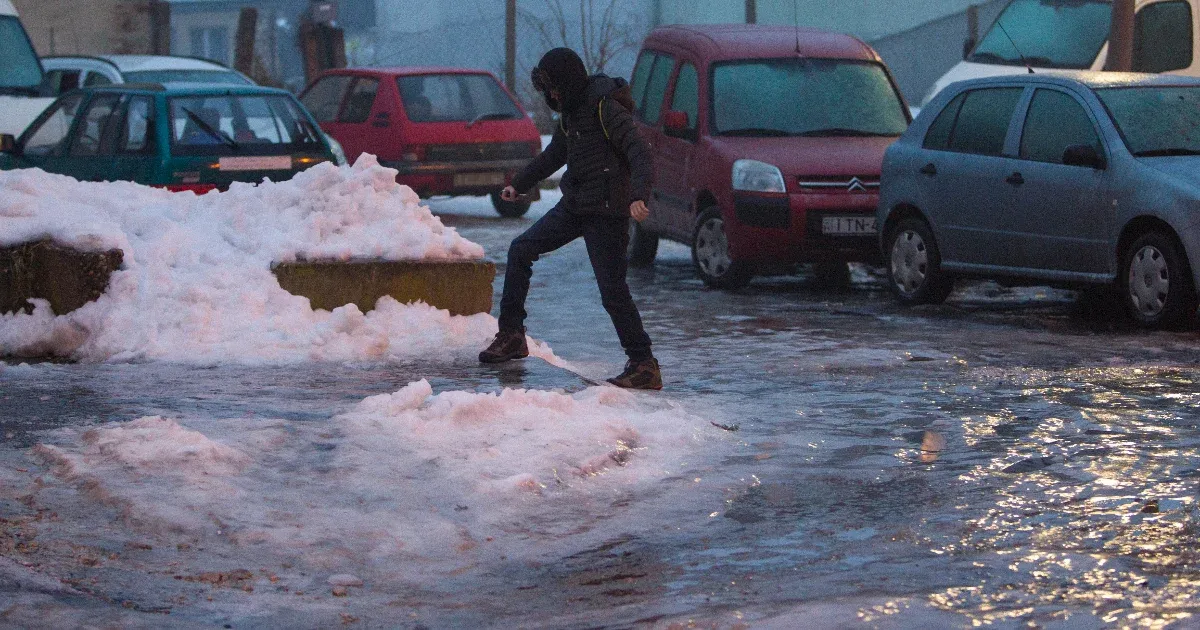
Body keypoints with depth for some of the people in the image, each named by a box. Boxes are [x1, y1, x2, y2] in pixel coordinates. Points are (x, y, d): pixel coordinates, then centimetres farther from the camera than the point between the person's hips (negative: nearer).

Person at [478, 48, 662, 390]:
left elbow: (641, 155, -24)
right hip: (574, 207, 9)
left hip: (605, 213, -9)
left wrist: (639, 196, -41)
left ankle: (643, 365, -5)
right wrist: (519, 185, 39)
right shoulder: (570, 112, 12)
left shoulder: (606, 109, -16)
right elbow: (554, 154, 29)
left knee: (612, 291, -11)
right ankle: (511, 335, 14)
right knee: (520, 250, 9)